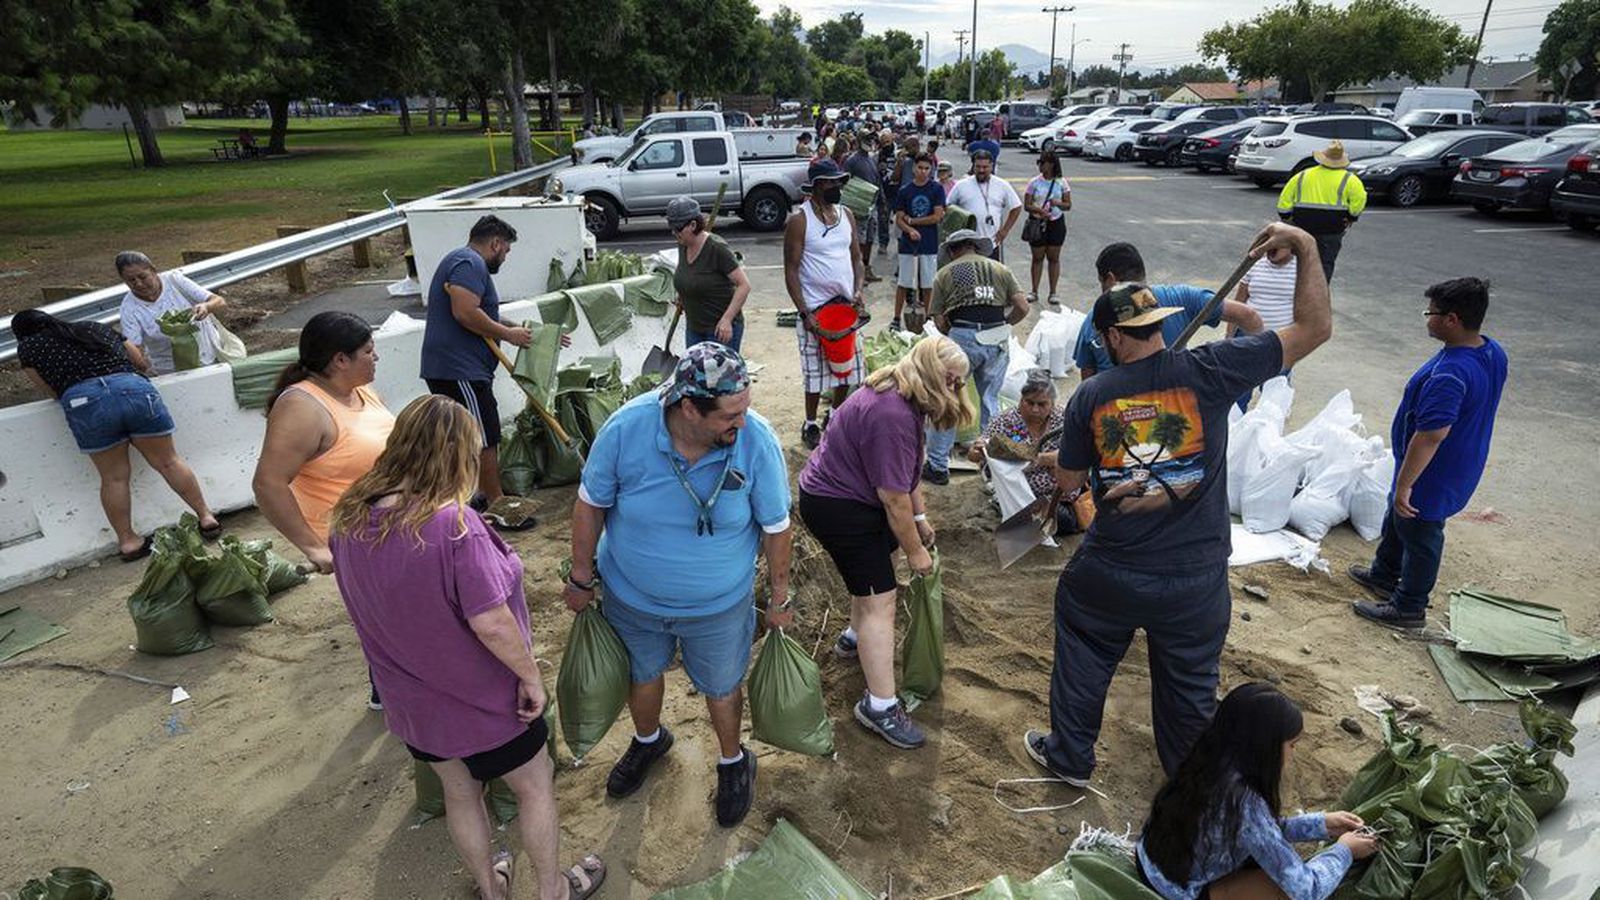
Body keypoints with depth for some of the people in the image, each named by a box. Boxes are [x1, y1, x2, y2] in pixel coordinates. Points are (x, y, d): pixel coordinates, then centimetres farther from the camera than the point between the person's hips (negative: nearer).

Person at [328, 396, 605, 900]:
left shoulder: (349, 519, -9)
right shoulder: (452, 524, -32)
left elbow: (367, 606, 5)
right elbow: (491, 623, -31)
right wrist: (531, 676, -15)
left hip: (412, 701, 6)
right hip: (482, 700, -6)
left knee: (460, 792, 28)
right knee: (535, 787, 20)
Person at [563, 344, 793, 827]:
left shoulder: (757, 441, -28)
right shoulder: (626, 428, -27)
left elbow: (776, 528, -13)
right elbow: (590, 505, -10)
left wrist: (779, 598, -2)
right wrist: (581, 579, -1)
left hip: (719, 606, -1)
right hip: (631, 596, 2)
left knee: (721, 687, 20)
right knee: (642, 674, 27)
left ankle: (733, 761, 52)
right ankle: (648, 740, 60)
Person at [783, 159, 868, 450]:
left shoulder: (846, 215, 7)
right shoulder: (799, 221, -11)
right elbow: (791, 270, -12)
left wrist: (858, 290, -3)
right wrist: (804, 313, -17)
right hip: (815, 308, -6)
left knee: (848, 366, 13)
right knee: (816, 371, 1)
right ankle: (810, 426, 18)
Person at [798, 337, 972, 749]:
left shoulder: (904, 399, 2)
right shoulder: (891, 415, -31)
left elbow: (908, 471, 14)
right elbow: (894, 497, -26)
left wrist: (920, 517, 15)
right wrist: (915, 551, -14)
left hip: (854, 495, 11)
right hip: (835, 506, -11)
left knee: (877, 565, 28)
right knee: (880, 599, -10)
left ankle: (854, 638, 49)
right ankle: (880, 706, -2)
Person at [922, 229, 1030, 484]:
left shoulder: (944, 274, 11)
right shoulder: (1000, 269, 16)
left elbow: (939, 322, 5)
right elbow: (1022, 308, 8)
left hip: (962, 338, -3)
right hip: (998, 340, 3)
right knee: (991, 401, 17)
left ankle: (937, 467, 12)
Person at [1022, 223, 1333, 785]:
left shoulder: (1090, 396, -10)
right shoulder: (1205, 371, -15)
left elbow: (1068, 483, 2)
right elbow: (1314, 328, -11)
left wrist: (1055, 459, 23)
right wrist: (1305, 248, -5)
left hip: (1111, 575, 0)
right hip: (1196, 580, 1)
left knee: (1082, 659, 24)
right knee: (1190, 685, 22)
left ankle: (1070, 758, 41)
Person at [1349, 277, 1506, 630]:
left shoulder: (1449, 375, -35)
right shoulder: (1493, 352, -3)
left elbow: (1430, 437, -35)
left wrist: (1404, 485, -26)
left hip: (1433, 477, -9)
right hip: (1460, 465, 9)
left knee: (1419, 535, 9)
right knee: (1397, 518, 27)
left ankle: (1408, 607, 28)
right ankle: (1384, 574, 47)